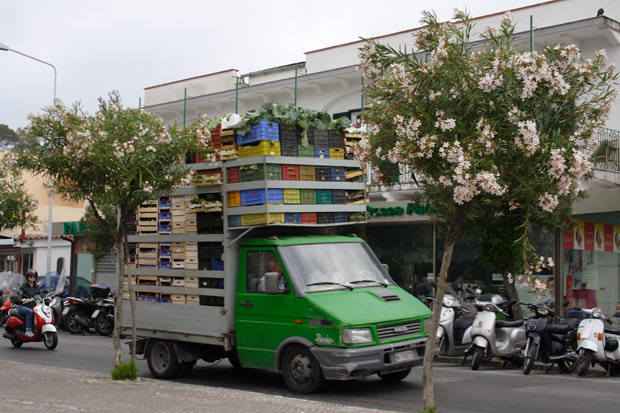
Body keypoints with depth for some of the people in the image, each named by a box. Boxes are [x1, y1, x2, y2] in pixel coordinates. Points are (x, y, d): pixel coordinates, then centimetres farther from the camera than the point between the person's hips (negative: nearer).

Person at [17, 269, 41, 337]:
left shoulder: (37, 287, 19)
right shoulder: (24, 286, 6)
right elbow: (19, 294, -9)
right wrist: (21, 299, -31)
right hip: (23, 306, -4)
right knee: (30, 312, -37)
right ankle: (28, 331, -35)